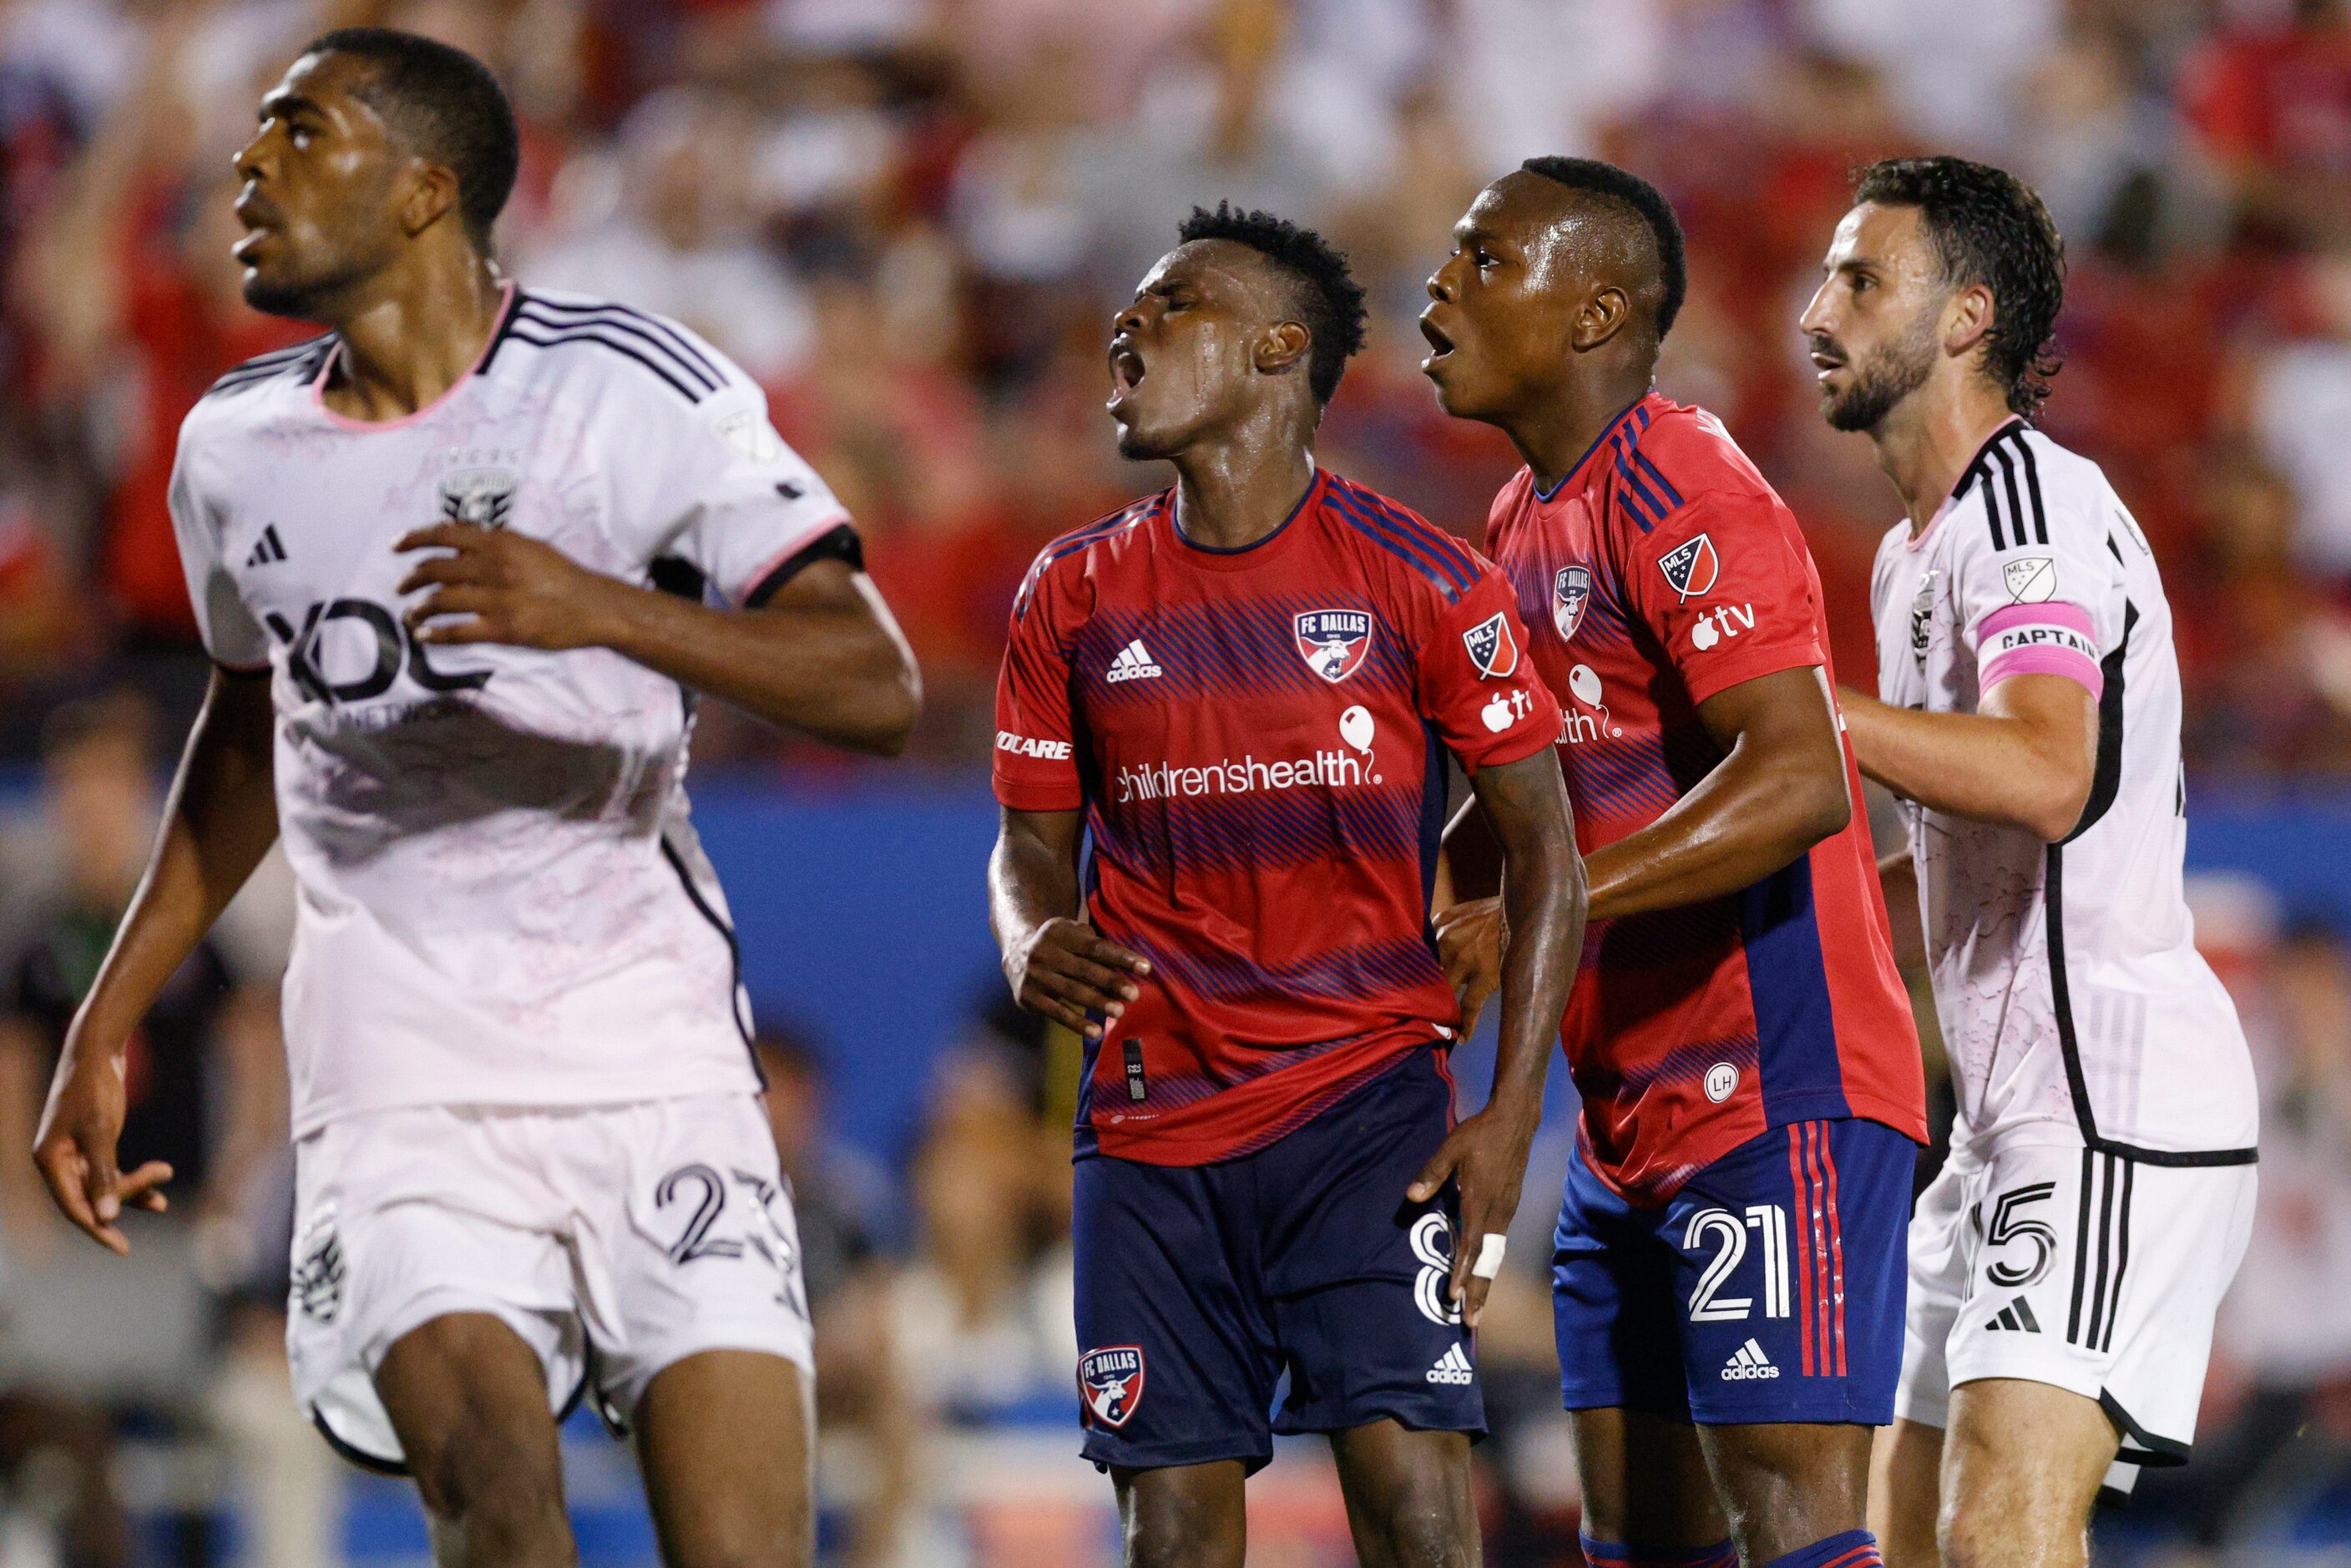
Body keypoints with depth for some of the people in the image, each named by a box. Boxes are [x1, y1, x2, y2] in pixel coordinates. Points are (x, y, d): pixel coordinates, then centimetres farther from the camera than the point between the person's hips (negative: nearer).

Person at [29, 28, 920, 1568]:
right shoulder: (237, 446, 9)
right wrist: (107, 1022, 24)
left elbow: (878, 685, -14)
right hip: (401, 1077, 2)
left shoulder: (636, 388, -6)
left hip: (655, 1051, -2)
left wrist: (605, 611, -28)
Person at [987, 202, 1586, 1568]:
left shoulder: (1415, 578, -3)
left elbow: (1546, 849, 0)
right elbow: (1033, 843, 14)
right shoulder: (1077, 594, 8)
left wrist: (1508, 1119, -8)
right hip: (1151, 1123, 3)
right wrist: (1033, 947, -11)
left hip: (1369, 1096, -3)